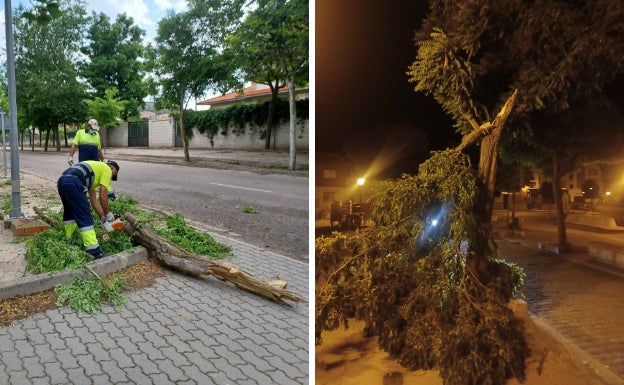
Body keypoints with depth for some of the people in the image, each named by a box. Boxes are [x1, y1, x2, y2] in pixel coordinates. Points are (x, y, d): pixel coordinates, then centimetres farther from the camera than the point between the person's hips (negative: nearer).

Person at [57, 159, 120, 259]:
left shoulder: (95, 168, 35)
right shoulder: (106, 169, 12)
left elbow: (93, 199, 32)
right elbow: (103, 195, 2)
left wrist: (103, 218, 29)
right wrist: (108, 214, 14)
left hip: (62, 180, 9)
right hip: (73, 183, -9)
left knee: (70, 213, 28)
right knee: (85, 218, -7)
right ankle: (95, 252, -7)